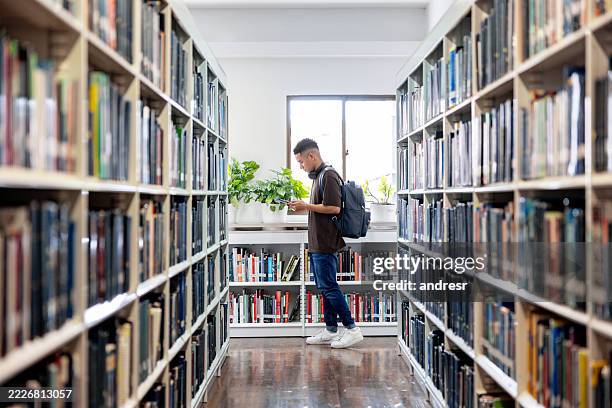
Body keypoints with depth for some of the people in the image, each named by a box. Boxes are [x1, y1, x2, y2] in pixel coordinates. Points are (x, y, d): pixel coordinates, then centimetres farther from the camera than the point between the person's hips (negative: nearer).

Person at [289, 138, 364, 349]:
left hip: (325, 243, -10)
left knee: (329, 287, -6)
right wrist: (303, 207, 10)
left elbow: (334, 208, -22)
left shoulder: (328, 176, -14)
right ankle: (330, 331, 20)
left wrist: (306, 206, -15)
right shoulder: (317, 176, 17)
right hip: (317, 243, 10)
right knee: (324, 287, 13)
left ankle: (352, 329, 2)